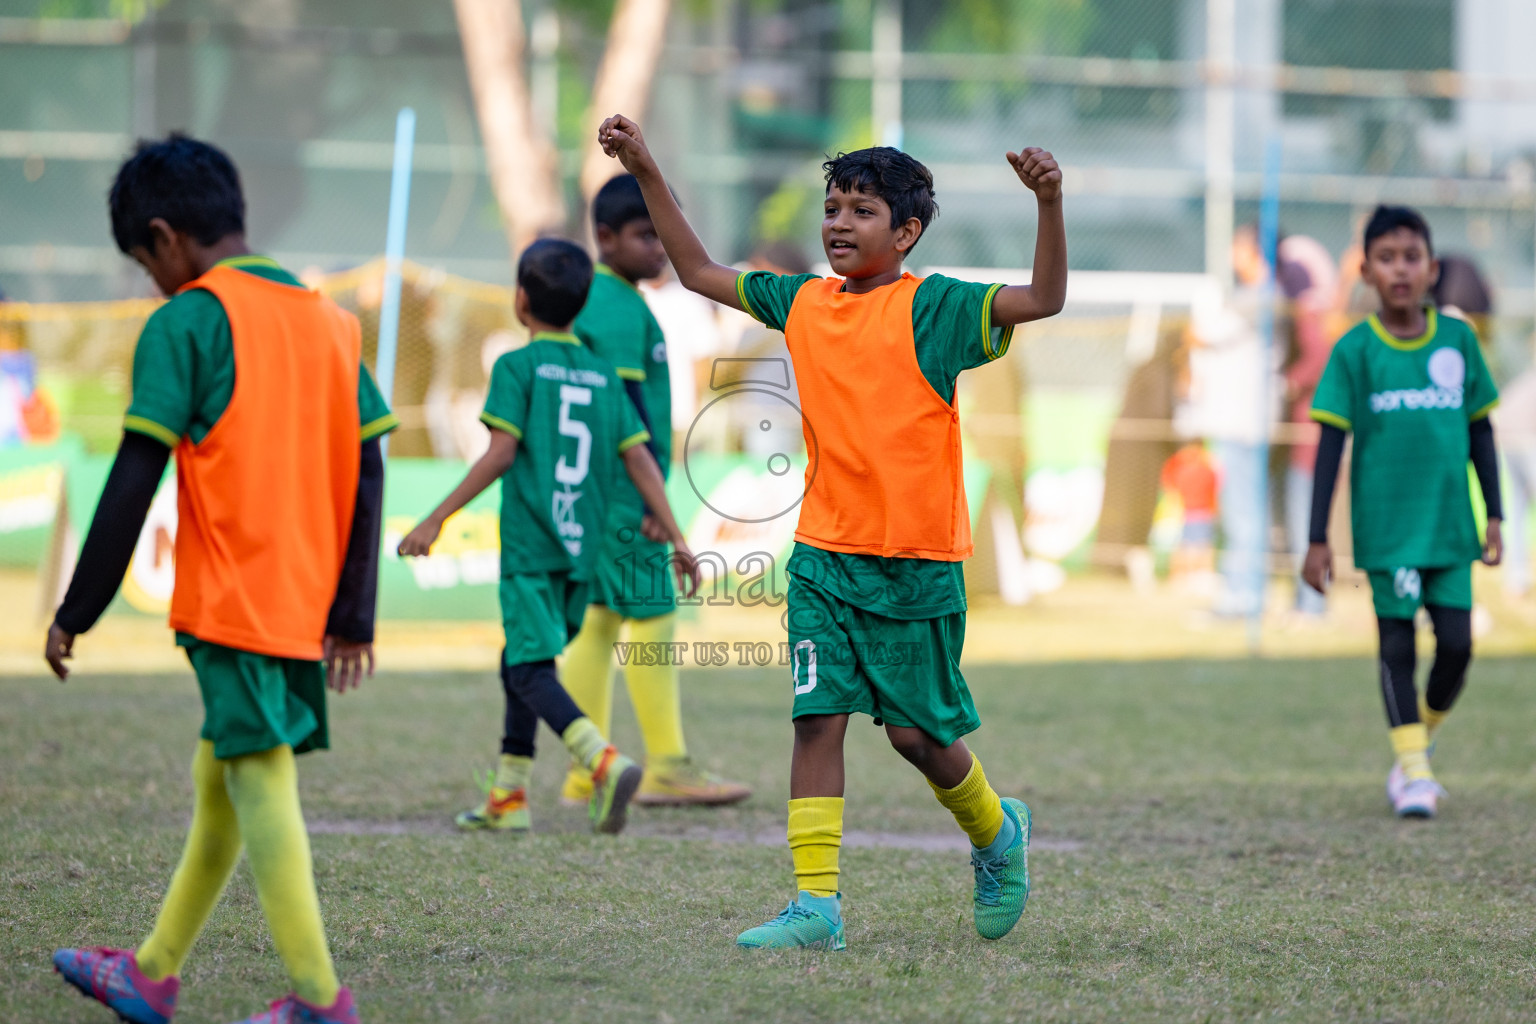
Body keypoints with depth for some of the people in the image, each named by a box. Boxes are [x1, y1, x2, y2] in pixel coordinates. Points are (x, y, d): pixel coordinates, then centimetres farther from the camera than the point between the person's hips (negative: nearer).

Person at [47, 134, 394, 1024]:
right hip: (306, 605, 8)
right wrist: (353, 616, 14)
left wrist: (77, 612, -5)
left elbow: (135, 481, -11)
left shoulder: (186, 323, -8)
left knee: (260, 782, -5)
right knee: (221, 782, 16)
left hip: (232, 599, -7)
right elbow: (368, 475, 11)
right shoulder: (332, 322, 12)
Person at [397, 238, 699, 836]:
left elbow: (501, 453, -12)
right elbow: (640, 461, 7)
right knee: (520, 663, 19)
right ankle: (507, 797, 21)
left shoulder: (518, 366, -4)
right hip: (582, 547, 6)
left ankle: (605, 762, -32)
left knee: (533, 672, -10)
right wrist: (677, 541, 8)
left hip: (530, 544, -6)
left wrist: (436, 520, -10)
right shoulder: (603, 376, 12)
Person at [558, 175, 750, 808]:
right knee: (653, 614, -6)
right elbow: (626, 407, -18)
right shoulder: (621, 311, -13)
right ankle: (667, 767, -4)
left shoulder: (591, 302, 17)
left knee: (598, 617, 8)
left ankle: (587, 770, 8)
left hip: (588, 490, 10)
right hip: (621, 491, -10)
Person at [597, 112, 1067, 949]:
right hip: (822, 556, 4)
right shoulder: (802, 304, 8)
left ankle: (998, 834, 33)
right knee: (816, 718, -5)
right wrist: (647, 173, 13)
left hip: (916, 563, -4)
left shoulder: (932, 307, -7)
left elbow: (1044, 299, -19)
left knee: (917, 731, 5)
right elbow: (699, 272, 19)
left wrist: (1049, 205, -34)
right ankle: (816, 904, -5)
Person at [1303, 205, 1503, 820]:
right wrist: (1318, 539, -4)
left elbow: (1480, 431, 12)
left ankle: (1421, 739, 23)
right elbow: (1330, 445, -2)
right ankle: (1413, 770, 8)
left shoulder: (1458, 340, 3)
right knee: (1397, 644, 0)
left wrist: (1494, 516, 10)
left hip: (1450, 525, 2)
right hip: (1387, 527, -2)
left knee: (1456, 644, -1)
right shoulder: (1355, 351, -4)